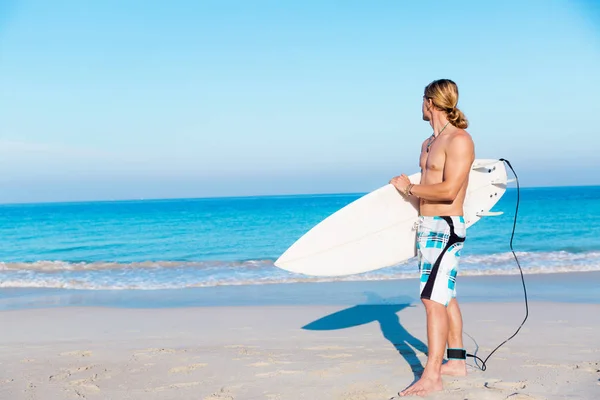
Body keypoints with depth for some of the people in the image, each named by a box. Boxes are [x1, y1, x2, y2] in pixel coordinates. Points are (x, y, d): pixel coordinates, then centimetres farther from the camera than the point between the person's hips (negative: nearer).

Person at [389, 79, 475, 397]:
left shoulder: (459, 140, -14)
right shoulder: (428, 144, 15)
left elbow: (449, 190, -22)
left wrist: (410, 188, -13)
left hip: (446, 228, -10)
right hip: (427, 226, 10)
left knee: (433, 299, -13)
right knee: (444, 297, 16)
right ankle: (457, 361, 27)